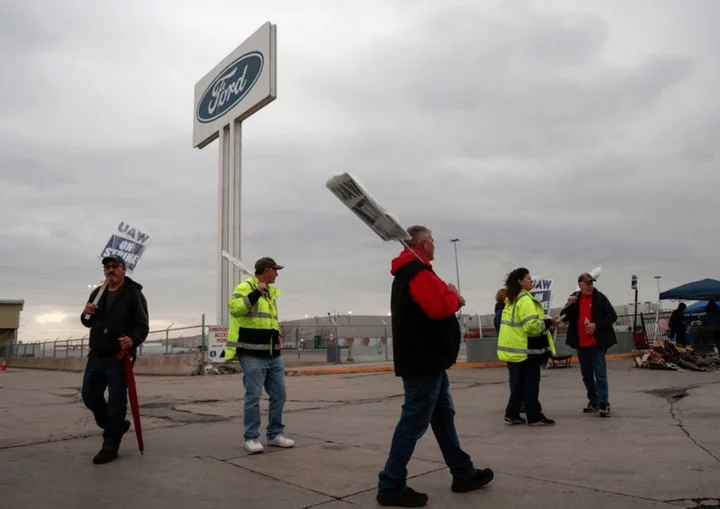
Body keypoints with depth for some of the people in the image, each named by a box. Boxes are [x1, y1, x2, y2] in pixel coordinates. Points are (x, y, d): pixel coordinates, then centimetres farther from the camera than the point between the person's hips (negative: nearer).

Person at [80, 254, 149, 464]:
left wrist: (133, 339, -32)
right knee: (90, 396, 13)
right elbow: (89, 323, 21)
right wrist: (86, 314, -3)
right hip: (96, 355, 7)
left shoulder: (133, 294, -7)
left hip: (119, 357, -7)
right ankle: (116, 426, 35)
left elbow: (142, 326, -12)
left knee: (116, 401, -3)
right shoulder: (97, 293, 14)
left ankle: (110, 446, 7)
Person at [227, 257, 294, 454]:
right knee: (253, 397, -2)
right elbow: (234, 308, -27)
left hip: (273, 355, 8)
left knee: (279, 395, 10)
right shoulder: (245, 287, -9)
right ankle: (251, 438, 11)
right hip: (253, 356, -8)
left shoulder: (270, 291, 18)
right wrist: (257, 292, -27)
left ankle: (274, 434, 22)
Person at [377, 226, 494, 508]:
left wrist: (449, 298, 4)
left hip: (428, 359, 11)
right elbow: (440, 308, -26)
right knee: (414, 423, -4)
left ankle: (463, 474, 29)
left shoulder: (407, 273, 17)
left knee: (444, 417, 17)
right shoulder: (418, 273, -17)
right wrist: (453, 296, -6)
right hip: (423, 361, -11)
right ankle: (391, 486, 4)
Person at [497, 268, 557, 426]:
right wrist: (549, 323, -10)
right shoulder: (525, 300, -15)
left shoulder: (511, 300, 15)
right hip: (526, 350, -9)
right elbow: (532, 325, -23)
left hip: (514, 349, 9)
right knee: (531, 384, 0)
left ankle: (512, 414, 17)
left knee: (518, 383, 14)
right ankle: (535, 417, 8)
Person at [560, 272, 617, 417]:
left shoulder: (600, 297, -4)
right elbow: (564, 317, 5)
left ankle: (604, 404, -3)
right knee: (586, 374, 12)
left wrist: (596, 325, -17)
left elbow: (612, 316, -5)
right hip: (581, 343, 4)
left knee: (600, 373, -7)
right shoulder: (574, 298, 7)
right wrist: (569, 305, -13)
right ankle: (593, 401, 25)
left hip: (597, 342, -4)